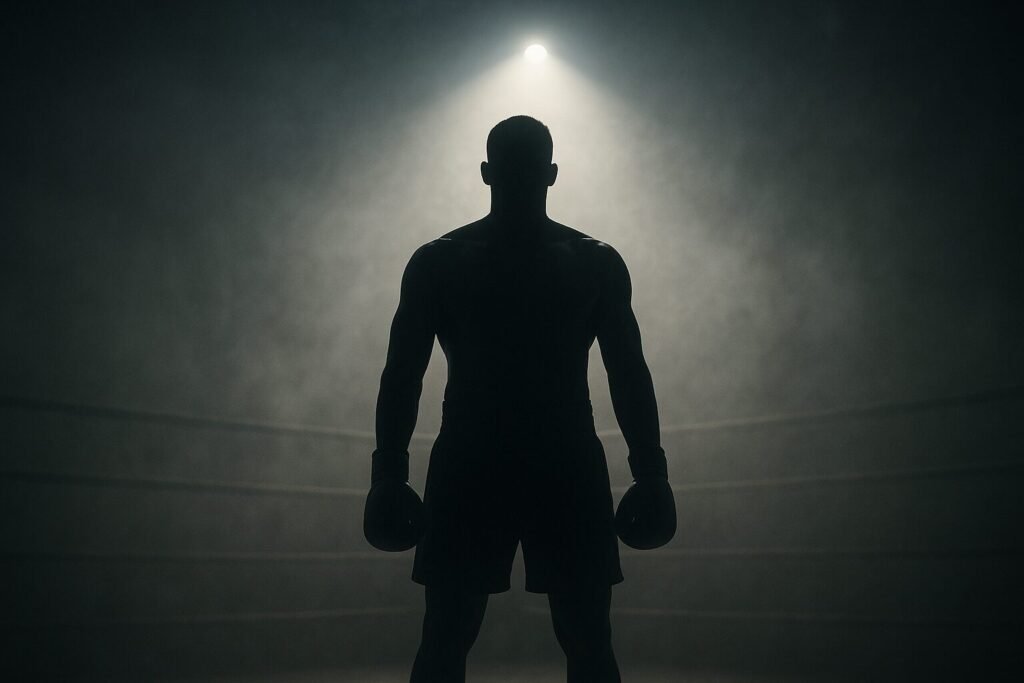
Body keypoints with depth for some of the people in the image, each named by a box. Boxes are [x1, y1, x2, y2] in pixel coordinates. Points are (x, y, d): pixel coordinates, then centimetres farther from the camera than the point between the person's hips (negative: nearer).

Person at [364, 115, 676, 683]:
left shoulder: (597, 263, 6)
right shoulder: (437, 262, 4)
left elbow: (628, 372, 7)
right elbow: (403, 372, 3)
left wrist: (650, 475, 1)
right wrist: (390, 474, -4)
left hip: (569, 469, 1)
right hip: (468, 467, 0)